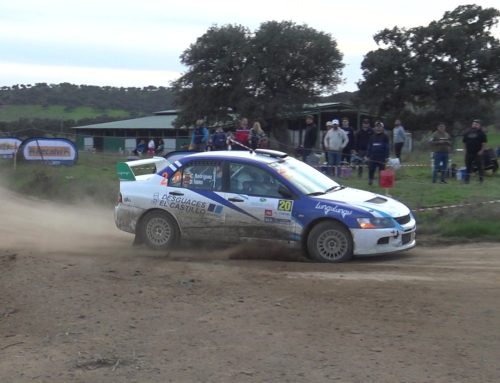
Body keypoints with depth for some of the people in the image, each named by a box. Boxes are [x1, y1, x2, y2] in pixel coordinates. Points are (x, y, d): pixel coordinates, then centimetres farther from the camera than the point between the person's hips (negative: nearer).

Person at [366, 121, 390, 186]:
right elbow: (369, 147, 14)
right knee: (371, 170, -2)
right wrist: (368, 156, 8)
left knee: (381, 170, 4)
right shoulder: (373, 137, 11)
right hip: (373, 158, 3)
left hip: (382, 158, -3)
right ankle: (370, 181, 11)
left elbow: (387, 147, -1)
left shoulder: (385, 137, 0)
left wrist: (387, 157, -6)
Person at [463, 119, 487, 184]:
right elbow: (464, 142, 17)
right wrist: (466, 149, 9)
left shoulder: (481, 133, -1)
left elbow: (484, 143, -3)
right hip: (469, 153, 4)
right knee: (468, 166, 7)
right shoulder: (467, 132, 10)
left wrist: (481, 150, -10)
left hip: (477, 153, -4)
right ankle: (466, 179, 14)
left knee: (479, 166, -3)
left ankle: (481, 179, 4)